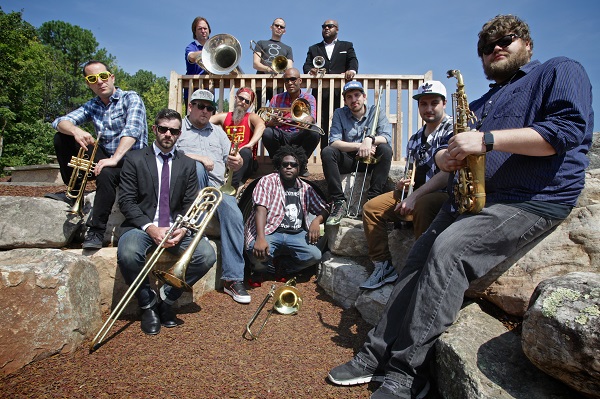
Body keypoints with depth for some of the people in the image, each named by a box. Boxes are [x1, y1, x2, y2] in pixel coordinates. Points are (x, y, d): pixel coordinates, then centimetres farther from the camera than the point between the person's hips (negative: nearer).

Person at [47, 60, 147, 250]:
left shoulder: (130, 98, -5)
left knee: (105, 174, -37)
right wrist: (75, 130, -23)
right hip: (104, 158, 6)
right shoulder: (92, 106, 13)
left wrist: (114, 159, -34)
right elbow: (59, 122, 3)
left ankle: (96, 231, -26)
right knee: (62, 138, -3)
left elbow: (132, 130, -22)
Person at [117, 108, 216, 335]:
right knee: (128, 254, -34)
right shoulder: (135, 159, 4)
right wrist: (150, 227, -19)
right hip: (142, 226, -2)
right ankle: (148, 303, -5)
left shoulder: (187, 164, 11)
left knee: (207, 255, -23)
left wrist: (183, 229, -15)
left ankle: (165, 298, 0)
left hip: (176, 228, 2)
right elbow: (126, 200, -3)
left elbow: (191, 204, 6)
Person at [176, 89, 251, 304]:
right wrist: (198, 158, -17)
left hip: (217, 187, 3)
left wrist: (237, 162, -6)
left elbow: (231, 164, 18)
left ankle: (233, 278, -27)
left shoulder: (218, 131, 27)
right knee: (196, 166, -36)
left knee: (234, 214, -29)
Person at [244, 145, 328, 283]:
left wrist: (317, 220, -7)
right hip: (270, 231, -4)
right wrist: (260, 238, -27)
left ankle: (279, 265, 2)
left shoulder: (306, 188, 17)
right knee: (258, 254, -34)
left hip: (296, 234, 4)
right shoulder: (268, 181, 2)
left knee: (315, 255, -23)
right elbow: (261, 209, -12)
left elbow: (323, 209, 19)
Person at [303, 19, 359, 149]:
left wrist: (352, 70, -18)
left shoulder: (347, 46, 23)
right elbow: (306, 65, 12)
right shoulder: (313, 49, 26)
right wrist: (310, 70, -13)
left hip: (340, 93, -1)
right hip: (321, 93, 1)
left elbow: (353, 61, 5)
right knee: (323, 126, -5)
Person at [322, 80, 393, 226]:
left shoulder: (376, 112, 1)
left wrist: (370, 139, -34)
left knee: (386, 149, -29)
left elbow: (387, 137, -14)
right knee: (326, 152, -26)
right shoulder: (340, 114, 1)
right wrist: (359, 146, -24)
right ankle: (339, 202, -26)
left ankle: (373, 199, -28)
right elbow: (334, 142, -13)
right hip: (348, 160, 1)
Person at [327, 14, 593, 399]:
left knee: (448, 248, -29)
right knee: (420, 254, -10)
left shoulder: (560, 71, 7)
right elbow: (454, 150, 24)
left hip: (534, 200, -7)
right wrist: (447, 157, -2)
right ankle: (379, 354, -5)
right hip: (472, 196, 8)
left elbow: (569, 129, -12)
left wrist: (487, 140, -19)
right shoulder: (483, 103, 28)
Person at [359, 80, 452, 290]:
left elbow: (449, 172, -21)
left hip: (446, 194, -7)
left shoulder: (453, 129, -8)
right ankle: (383, 266, -2)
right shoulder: (414, 139, 16)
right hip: (416, 196, 8)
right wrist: (402, 185, 0)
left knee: (422, 206, -40)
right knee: (371, 207, -4)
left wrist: (415, 196, -27)